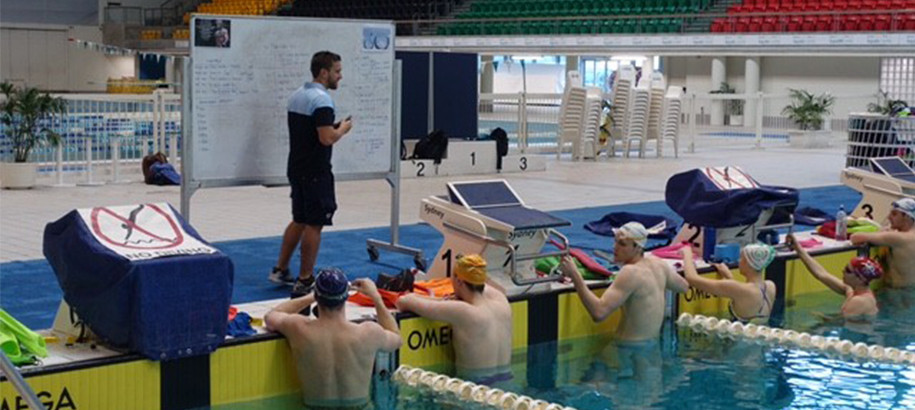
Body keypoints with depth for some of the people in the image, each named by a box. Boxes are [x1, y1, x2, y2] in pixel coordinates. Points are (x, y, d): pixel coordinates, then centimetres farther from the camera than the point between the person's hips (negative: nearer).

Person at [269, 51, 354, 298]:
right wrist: (343, 129, -7)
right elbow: (327, 138, -26)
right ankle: (305, 282, 2)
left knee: (299, 220, 19)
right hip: (315, 172, -9)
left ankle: (280, 270, 24)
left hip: (296, 168, 9)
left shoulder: (297, 96, 13)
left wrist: (334, 128, 14)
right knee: (314, 225, -2)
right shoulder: (321, 99, -18)